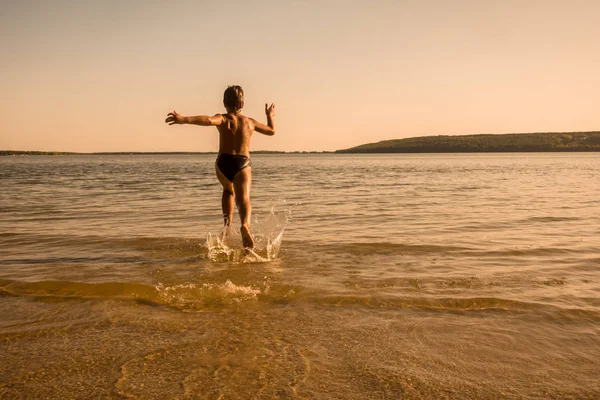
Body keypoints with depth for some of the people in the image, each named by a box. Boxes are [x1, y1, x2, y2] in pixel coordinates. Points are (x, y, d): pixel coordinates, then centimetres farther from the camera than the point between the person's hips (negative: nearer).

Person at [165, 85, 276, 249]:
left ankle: (227, 221, 15)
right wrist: (270, 116, 48)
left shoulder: (223, 119, 3)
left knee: (228, 190, 30)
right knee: (243, 198, -14)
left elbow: (208, 120, -21)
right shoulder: (250, 122, 14)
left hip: (223, 163, 1)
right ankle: (245, 224, -45)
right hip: (243, 164, 0)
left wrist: (184, 119, -30)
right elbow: (271, 131, 28)